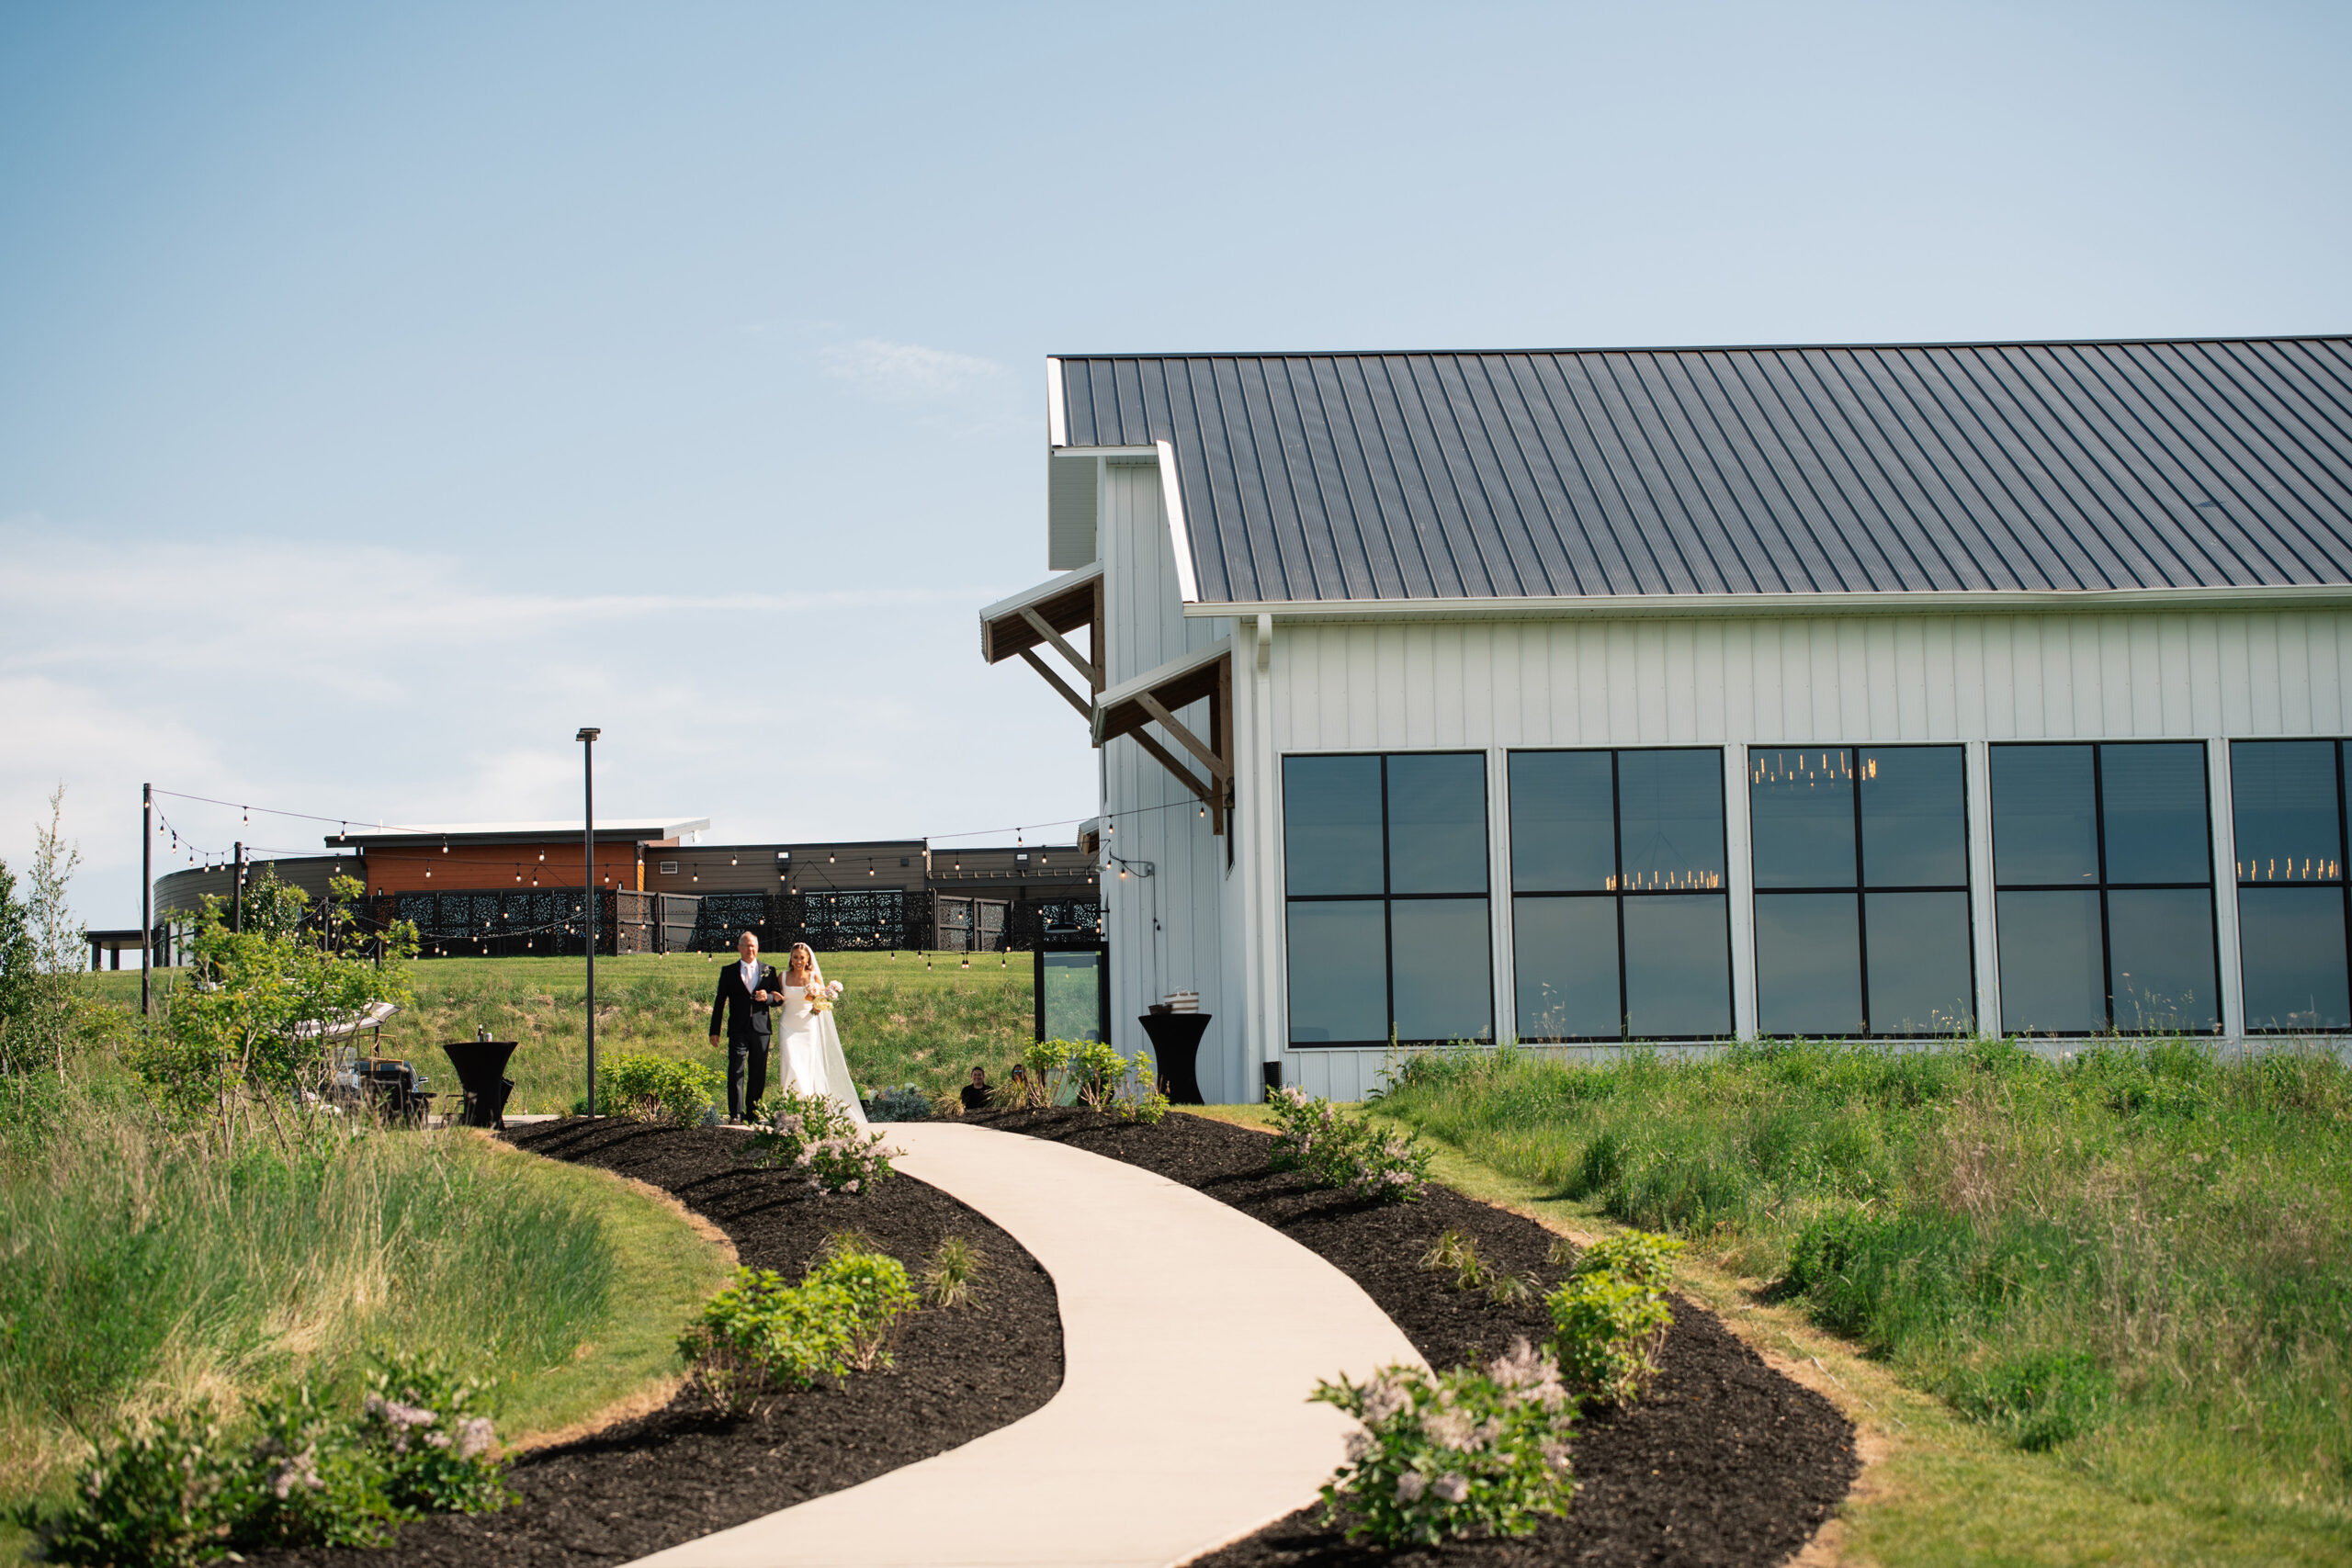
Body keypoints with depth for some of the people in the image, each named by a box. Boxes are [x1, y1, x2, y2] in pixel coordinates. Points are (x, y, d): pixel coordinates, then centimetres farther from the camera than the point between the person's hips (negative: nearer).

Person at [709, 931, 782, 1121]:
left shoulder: (769, 970, 11)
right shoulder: (728, 972, 8)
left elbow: (780, 1000, 12)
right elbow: (719, 1002, 8)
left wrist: (768, 997, -12)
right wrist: (714, 1031, 4)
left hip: (761, 1029, 1)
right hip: (738, 1030, -1)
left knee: (758, 1073, 5)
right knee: (736, 1072, -10)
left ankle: (753, 1111, 16)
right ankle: (736, 1114, -11)